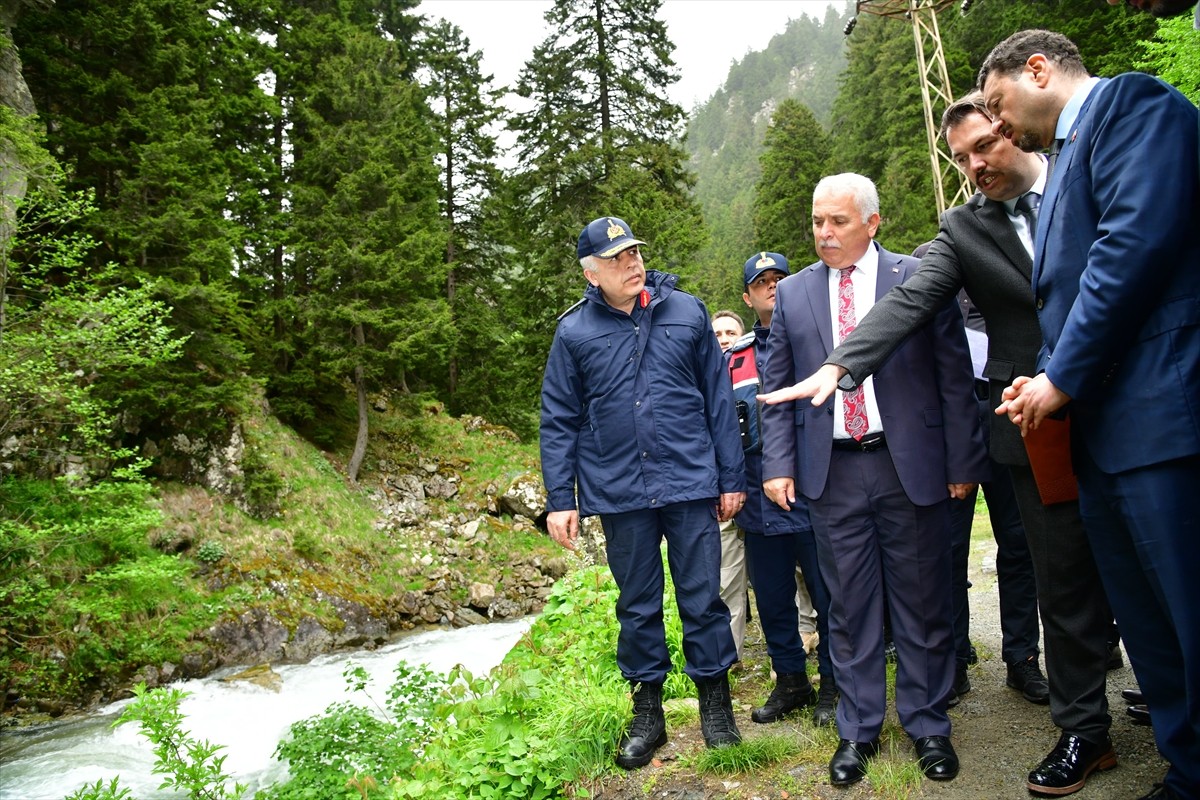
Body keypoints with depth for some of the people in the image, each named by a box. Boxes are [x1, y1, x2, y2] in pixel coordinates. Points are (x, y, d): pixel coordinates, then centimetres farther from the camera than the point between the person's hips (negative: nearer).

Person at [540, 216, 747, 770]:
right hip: (619, 495, 1)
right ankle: (647, 713, 29)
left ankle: (716, 705, 26)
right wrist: (559, 500, 1)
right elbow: (558, 422, 5)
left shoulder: (687, 312, 2)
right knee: (637, 606, 13)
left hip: (691, 484, 0)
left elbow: (718, 399, 5)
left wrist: (731, 476, 4)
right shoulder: (574, 332, 1)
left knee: (703, 600, 7)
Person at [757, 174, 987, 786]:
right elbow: (777, 389, 9)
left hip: (909, 463, -1)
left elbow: (954, 375, 0)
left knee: (922, 601, 8)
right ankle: (858, 729, 23)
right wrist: (779, 464, 1)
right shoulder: (792, 293, 7)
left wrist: (963, 461, -3)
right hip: (831, 471, 2)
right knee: (849, 605, 9)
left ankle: (927, 724, 26)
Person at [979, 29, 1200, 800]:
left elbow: (1138, 240, -16)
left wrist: (1063, 377, -13)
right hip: (1099, 427, 10)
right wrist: (1049, 378, 7)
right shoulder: (1067, 160, 25)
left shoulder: (1131, 101, -1)